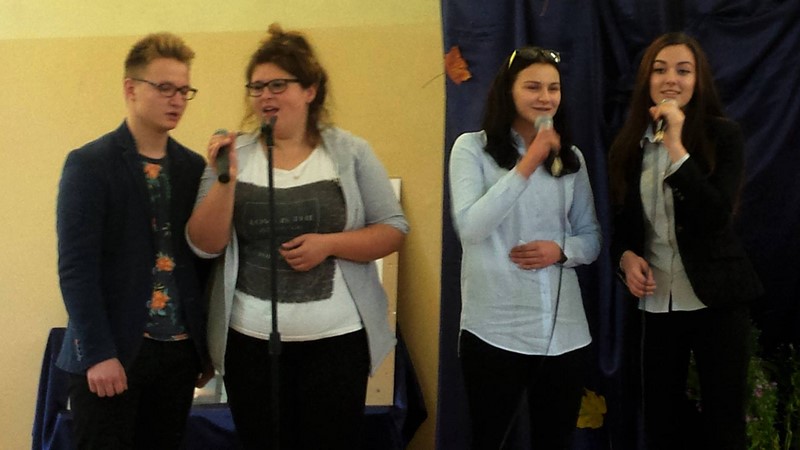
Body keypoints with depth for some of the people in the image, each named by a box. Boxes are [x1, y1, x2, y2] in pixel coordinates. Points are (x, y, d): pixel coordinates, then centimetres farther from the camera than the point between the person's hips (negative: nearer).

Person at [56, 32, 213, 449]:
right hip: (110, 354, -4)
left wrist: (208, 344, 9)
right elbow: (76, 267, -11)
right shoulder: (89, 164, -5)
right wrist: (99, 353, -16)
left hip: (180, 351, 4)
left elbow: (203, 258, 11)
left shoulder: (193, 166, 9)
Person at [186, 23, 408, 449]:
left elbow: (393, 230, -1)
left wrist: (328, 243, -15)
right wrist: (224, 179, -17)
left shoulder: (350, 151, -1)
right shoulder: (233, 154, 1)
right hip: (250, 340, 1)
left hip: (336, 338, -1)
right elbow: (204, 245, -3)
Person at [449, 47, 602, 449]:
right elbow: (470, 228, -16)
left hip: (565, 331, 4)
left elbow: (592, 237, 13)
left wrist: (562, 250, -10)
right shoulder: (472, 147, -4)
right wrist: (527, 165, -18)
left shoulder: (572, 157, 9)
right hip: (494, 330, -4)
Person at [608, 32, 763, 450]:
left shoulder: (723, 134, -6)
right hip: (656, 302, 3)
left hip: (716, 299, -3)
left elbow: (717, 216, -19)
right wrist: (626, 255, -6)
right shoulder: (629, 144, 5)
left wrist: (676, 147, -22)